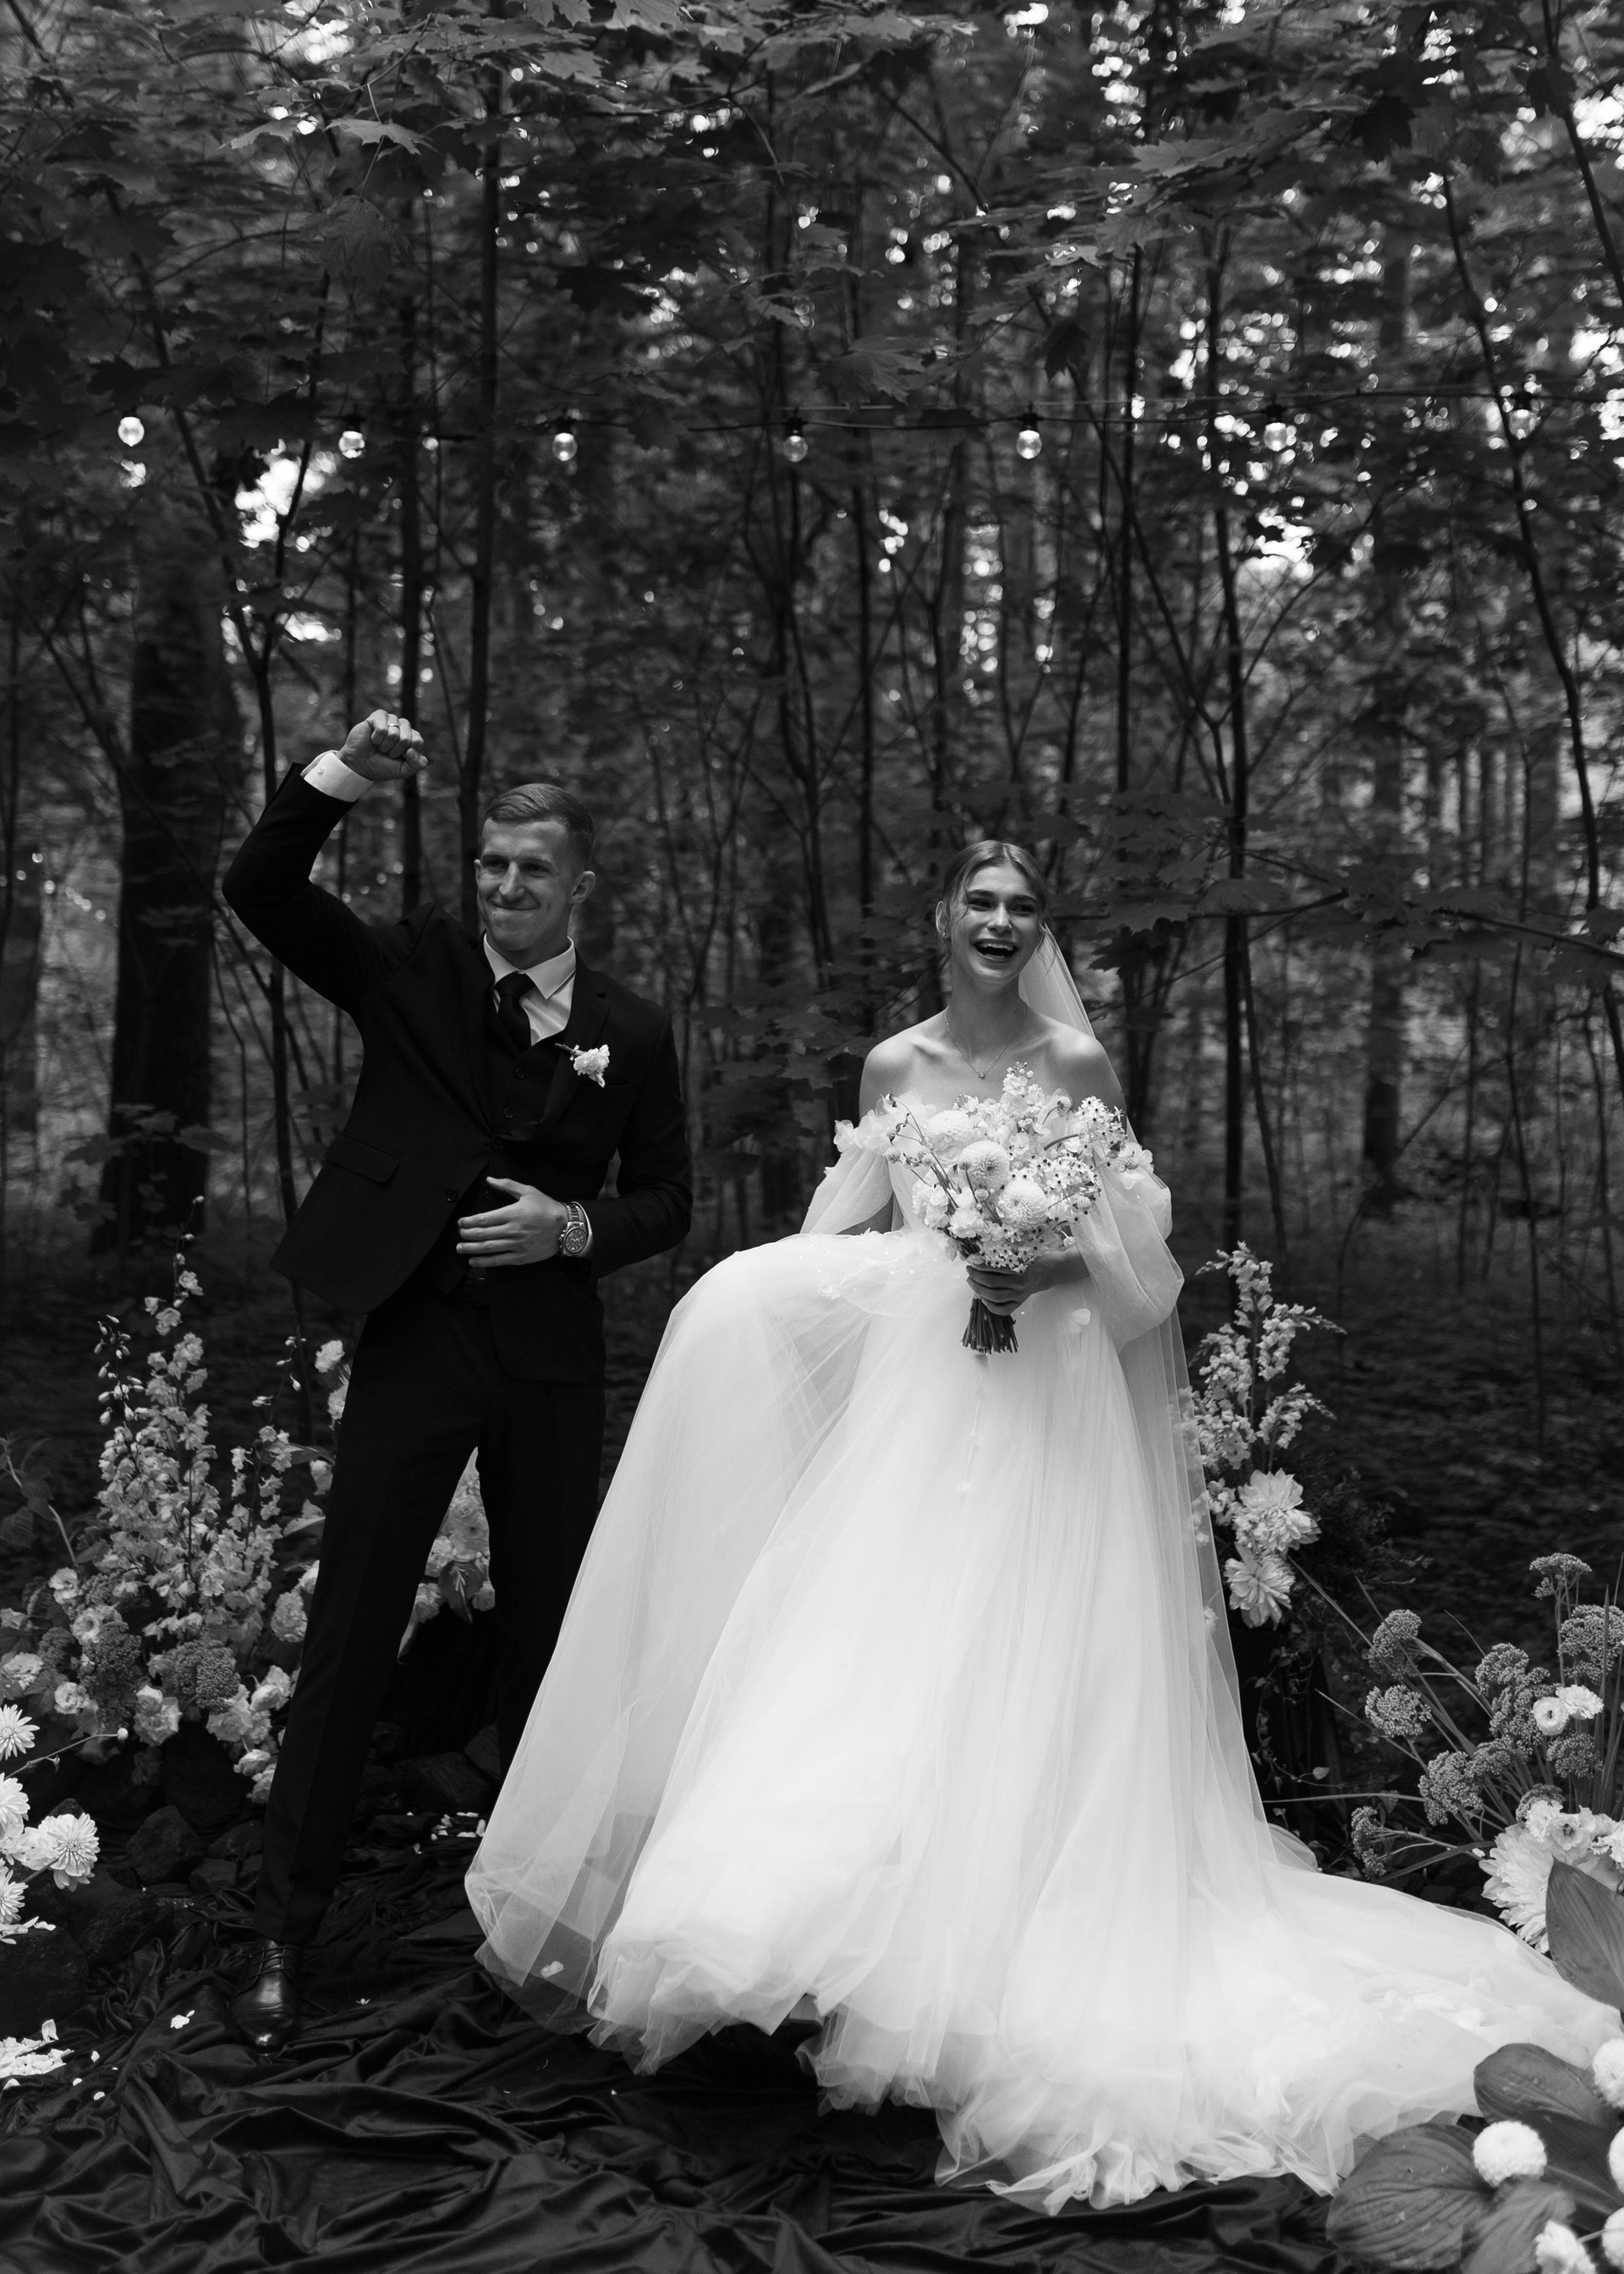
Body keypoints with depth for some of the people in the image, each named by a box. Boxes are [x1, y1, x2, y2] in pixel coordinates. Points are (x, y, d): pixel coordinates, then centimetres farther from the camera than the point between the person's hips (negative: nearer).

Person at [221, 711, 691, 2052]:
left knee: (547, 1630, 12)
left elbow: (666, 1202, 9)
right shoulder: (410, 969, 3)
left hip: (555, 1359, 2)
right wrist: (340, 779, -21)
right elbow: (259, 889, -6)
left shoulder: (632, 1031, 4)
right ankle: (285, 1933, 10)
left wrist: (575, 1225, -10)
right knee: (349, 1635, -1)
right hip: (416, 1338, -1)